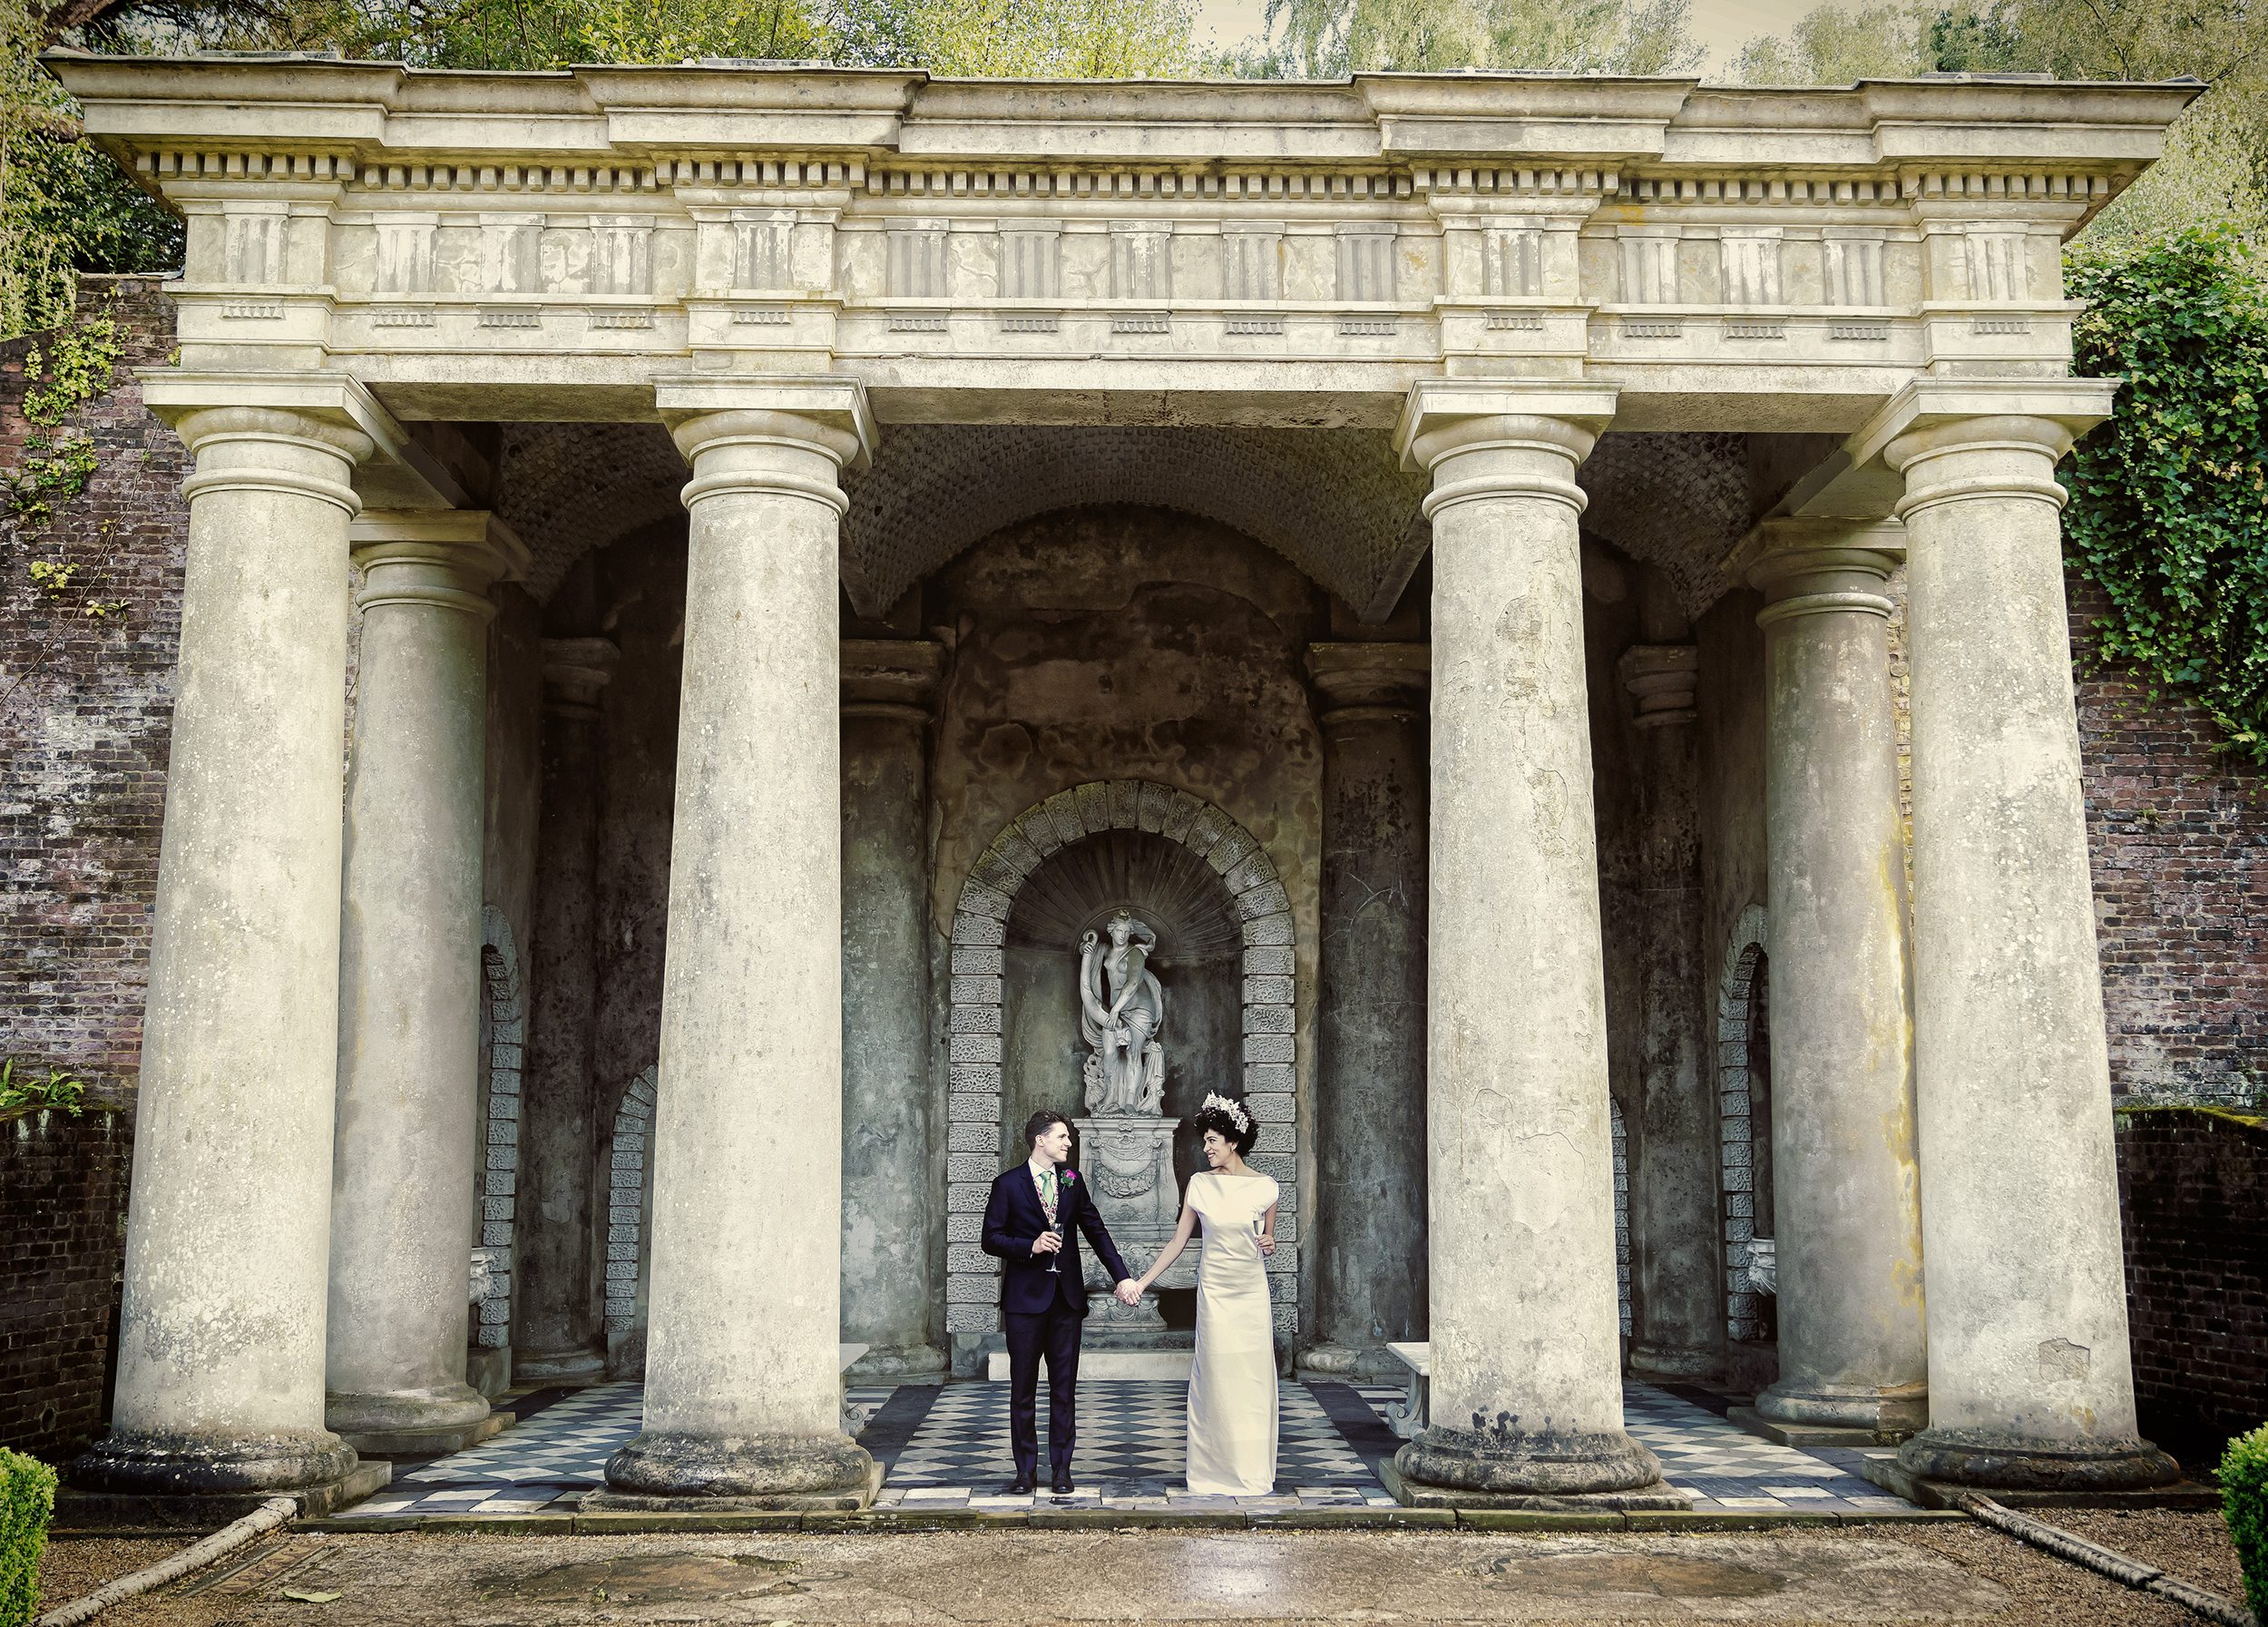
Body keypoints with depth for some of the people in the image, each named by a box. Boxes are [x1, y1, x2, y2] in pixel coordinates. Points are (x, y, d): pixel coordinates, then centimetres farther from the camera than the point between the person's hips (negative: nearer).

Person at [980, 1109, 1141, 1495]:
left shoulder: (1072, 1181, 9)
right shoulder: (1009, 1184, -3)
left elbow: (1096, 1230, 11)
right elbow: (991, 1239, -3)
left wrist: (1122, 1276, 3)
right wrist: (1030, 1247, -18)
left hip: (1067, 1297, 3)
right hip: (1025, 1298, -3)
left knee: (1064, 1387, 5)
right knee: (1023, 1387, 3)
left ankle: (1061, 1469, 12)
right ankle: (1026, 1470, 12)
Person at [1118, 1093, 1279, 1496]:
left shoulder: (1265, 1186, 0)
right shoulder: (1200, 1184, 0)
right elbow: (1178, 1241, 5)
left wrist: (1269, 1244, -10)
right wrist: (1141, 1282, 1)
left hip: (1252, 1290, 0)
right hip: (1214, 1290, 0)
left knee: (1254, 1380, 2)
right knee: (1217, 1379, -1)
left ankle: (1254, 1471, 14)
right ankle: (1220, 1471, 9)